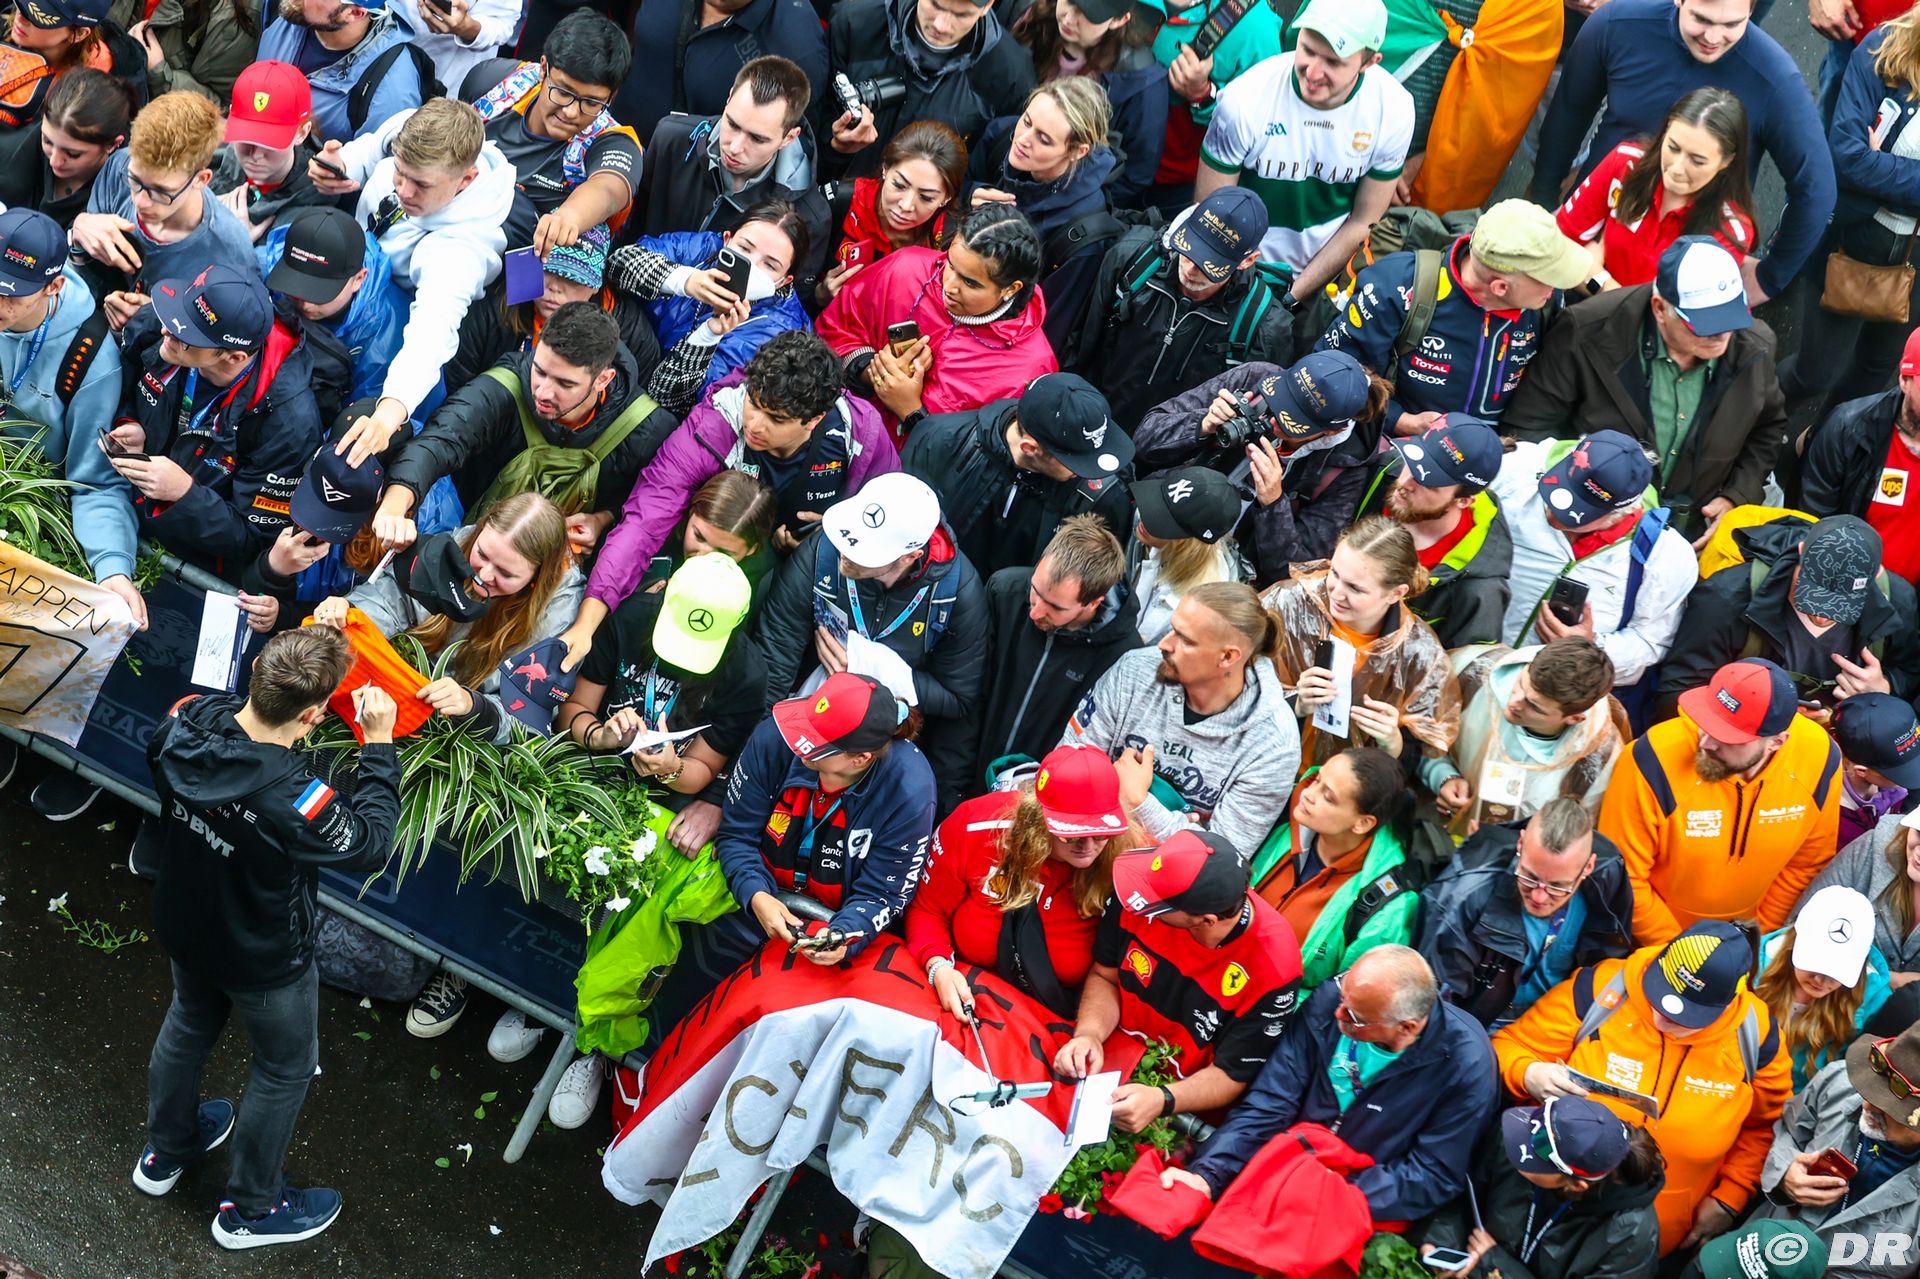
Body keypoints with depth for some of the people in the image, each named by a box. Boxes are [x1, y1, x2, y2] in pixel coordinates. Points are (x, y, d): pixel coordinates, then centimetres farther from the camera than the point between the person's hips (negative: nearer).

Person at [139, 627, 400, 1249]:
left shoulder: (188, 722, -28)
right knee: (286, 1067, 22)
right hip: (264, 959, -6)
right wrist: (379, 745, -20)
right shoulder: (294, 800, -44)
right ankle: (250, 1209, 42)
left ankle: (166, 1151, 59)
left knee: (189, 1023, 33)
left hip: (183, 924, 6)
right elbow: (370, 844, -24)